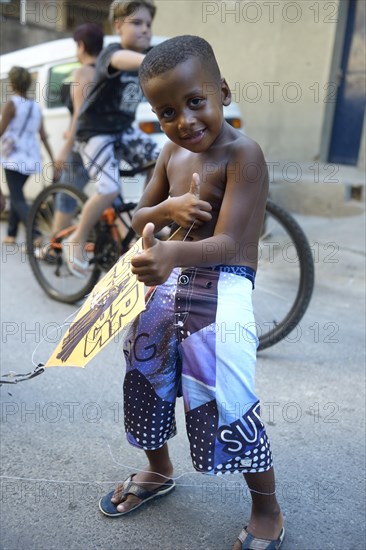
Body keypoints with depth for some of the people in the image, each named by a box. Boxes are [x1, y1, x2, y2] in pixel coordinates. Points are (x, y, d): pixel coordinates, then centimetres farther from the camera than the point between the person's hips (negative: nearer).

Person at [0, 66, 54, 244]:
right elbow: (44, 136, 9)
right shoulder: (36, 107, 10)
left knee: (17, 199, -7)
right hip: (31, 159, 7)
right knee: (16, 195, 20)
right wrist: (53, 159, 10)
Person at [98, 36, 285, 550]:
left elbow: (228, 242, -23)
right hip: (168, 283, 8)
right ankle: (158, 471, 46)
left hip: (221, 290, -7)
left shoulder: (243, 152, -14)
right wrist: (168, 207, -9)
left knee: (227, 404, -7)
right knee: (146, 382, 17)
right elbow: (139, 217, 14)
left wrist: (173, 253, -43)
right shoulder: (172, 150, 9)